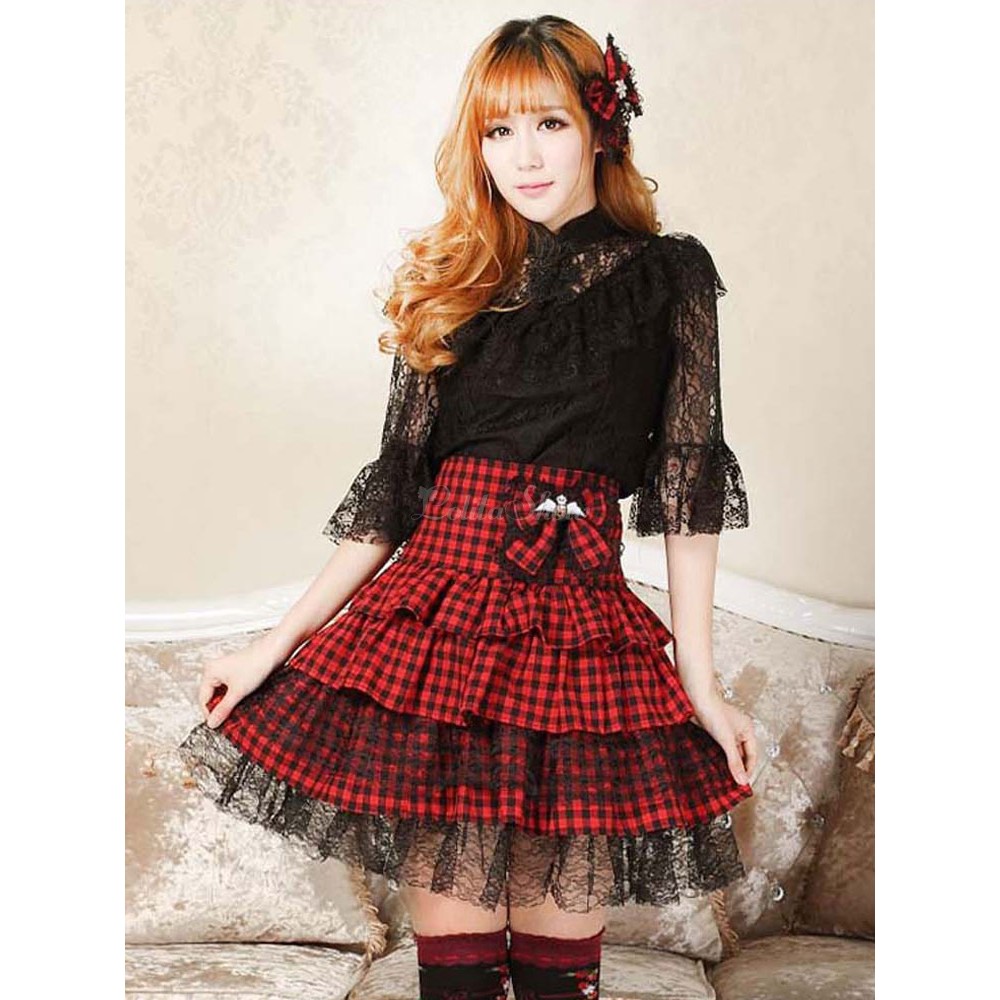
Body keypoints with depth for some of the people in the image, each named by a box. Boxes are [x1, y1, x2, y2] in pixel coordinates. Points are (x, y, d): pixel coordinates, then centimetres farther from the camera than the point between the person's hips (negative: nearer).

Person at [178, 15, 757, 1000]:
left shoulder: (667, 277, 7)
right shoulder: (452, 285, 13)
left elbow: (688, 480, 4)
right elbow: (394, 486, 12)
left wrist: (699, 678, -1)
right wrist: (276, 643, 7)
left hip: (581, 625, -1)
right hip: (437, 618, 2)